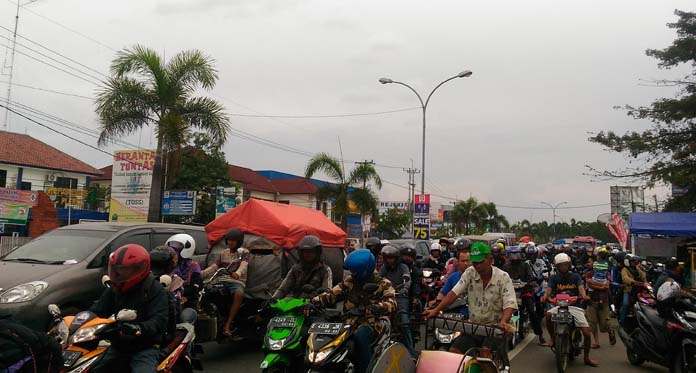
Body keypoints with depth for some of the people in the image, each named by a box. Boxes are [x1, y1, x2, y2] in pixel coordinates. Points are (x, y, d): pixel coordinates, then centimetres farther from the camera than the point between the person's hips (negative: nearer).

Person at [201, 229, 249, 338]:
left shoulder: (244, 252, 7)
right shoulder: (223, 254, 22)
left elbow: (244, 265, -14)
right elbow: (214, 267, 11)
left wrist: (237, 273, -38)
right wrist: (200, 273, -10)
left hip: (237, 281, -4)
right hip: (222, 280, 5)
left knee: (239, 294, -38)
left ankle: (227, 325, -34)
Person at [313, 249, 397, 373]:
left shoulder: (383, 284, -1)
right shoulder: (349, 282, 11)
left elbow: (391, 303, -16)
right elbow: (332, 294, 6)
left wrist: (375, 308, -36)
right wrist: (313, 301, -9)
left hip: (372, 323, -4)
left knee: (360, 336, -37)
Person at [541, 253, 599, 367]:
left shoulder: (575, 276, 7)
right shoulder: (554, 278, 8)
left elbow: (581, 287, -11)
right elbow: (549, 289, -8)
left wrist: (583, 295, -34)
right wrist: (545, 296, -32)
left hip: (575, 306, 0)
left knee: (587, 333, -11)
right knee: (548, 314, -32)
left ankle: (586, 358, 10)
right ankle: (552, 338, -9)